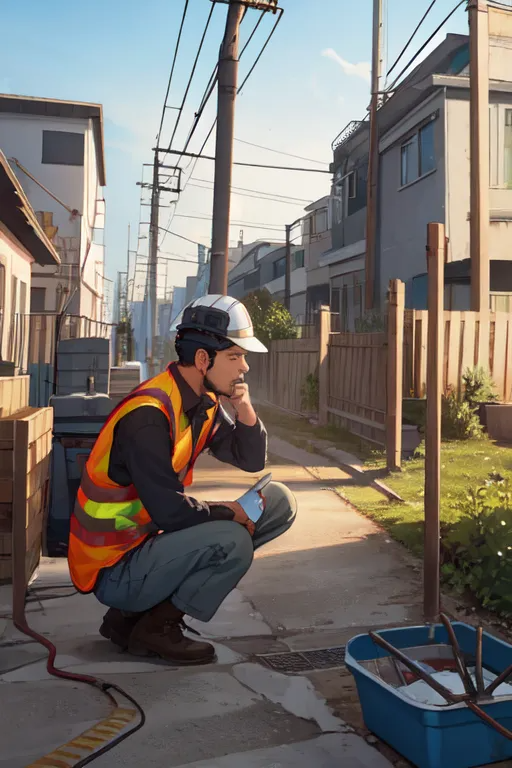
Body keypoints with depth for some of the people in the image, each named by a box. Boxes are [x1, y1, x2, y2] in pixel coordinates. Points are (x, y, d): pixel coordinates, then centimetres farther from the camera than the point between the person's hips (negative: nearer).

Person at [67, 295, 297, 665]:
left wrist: (245, 410, -12)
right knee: (232, 541, -30)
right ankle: (154, 627, -2)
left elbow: (252, 461, 6)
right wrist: (228, 512, -12)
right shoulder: (148, 414, -26)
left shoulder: (206, 402, 0)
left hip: (153, 536, 9)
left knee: (279, 503, 2)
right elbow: (169, 511, -29)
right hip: (113, 568, -9)